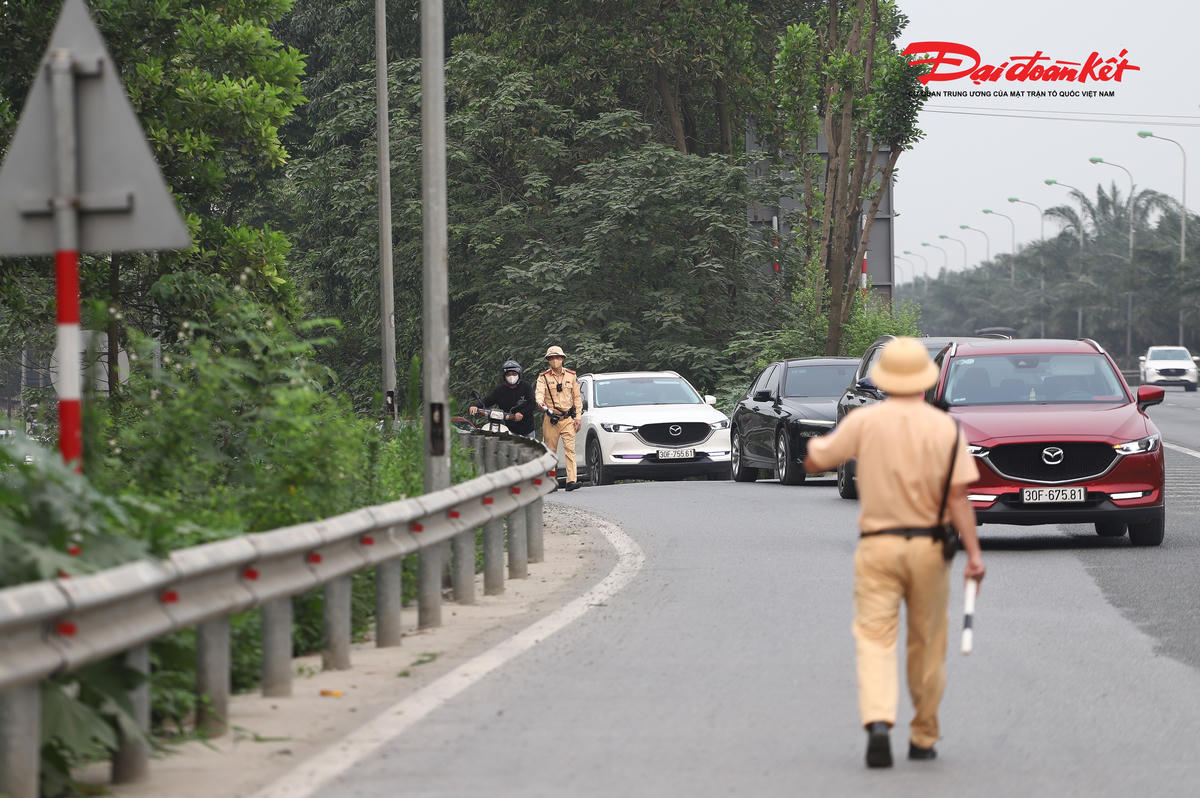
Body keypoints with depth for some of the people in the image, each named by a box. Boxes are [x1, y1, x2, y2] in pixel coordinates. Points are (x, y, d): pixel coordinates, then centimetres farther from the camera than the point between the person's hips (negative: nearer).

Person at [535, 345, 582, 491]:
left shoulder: (571, 376, 10)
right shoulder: (543, 377, 3)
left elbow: (577, 397, 13)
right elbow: (539, 393, -11)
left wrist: (577, 417, 5)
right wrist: (541, 404, -34)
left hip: (568, 419, 1)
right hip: (550, 419, 0)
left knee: (570, 449, -12)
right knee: (550, 451, 2)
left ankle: (571, 480, -20)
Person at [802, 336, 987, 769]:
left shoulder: (863, 421, -4)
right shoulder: (945, 427, -4)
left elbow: (813, 462, 5)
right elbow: (957, 496, -10)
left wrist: (822, 440, 27)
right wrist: (974, 554, -9)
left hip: (877, 545, -1)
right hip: (929, 546, 1)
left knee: (875, 639, -3)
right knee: (926, 644, 13)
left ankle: (878, 721, -26)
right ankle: (923, 738, 21)